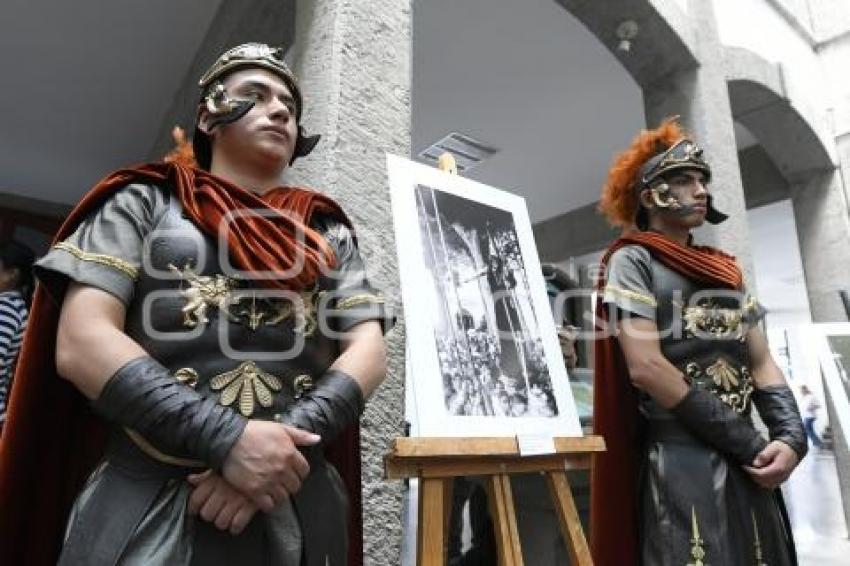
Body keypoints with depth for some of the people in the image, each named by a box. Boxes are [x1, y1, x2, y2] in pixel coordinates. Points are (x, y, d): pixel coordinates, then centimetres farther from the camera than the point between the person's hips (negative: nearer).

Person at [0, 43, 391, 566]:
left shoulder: (329, 231, 11)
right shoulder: (145, 202, 5)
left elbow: (368, 350, 2)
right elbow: (81, 343, -6)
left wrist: (291, 438, -15)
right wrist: (226, 439, -17)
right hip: (145, 508, -2)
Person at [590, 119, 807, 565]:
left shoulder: (724, 269, 16)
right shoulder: (632, 260, -4)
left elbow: (761, 363, 12)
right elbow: (645, 368, -15)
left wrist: (791, 436, -6)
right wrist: (747, 442, -12)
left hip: (747, 465, 7)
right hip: (682, 461, -6)